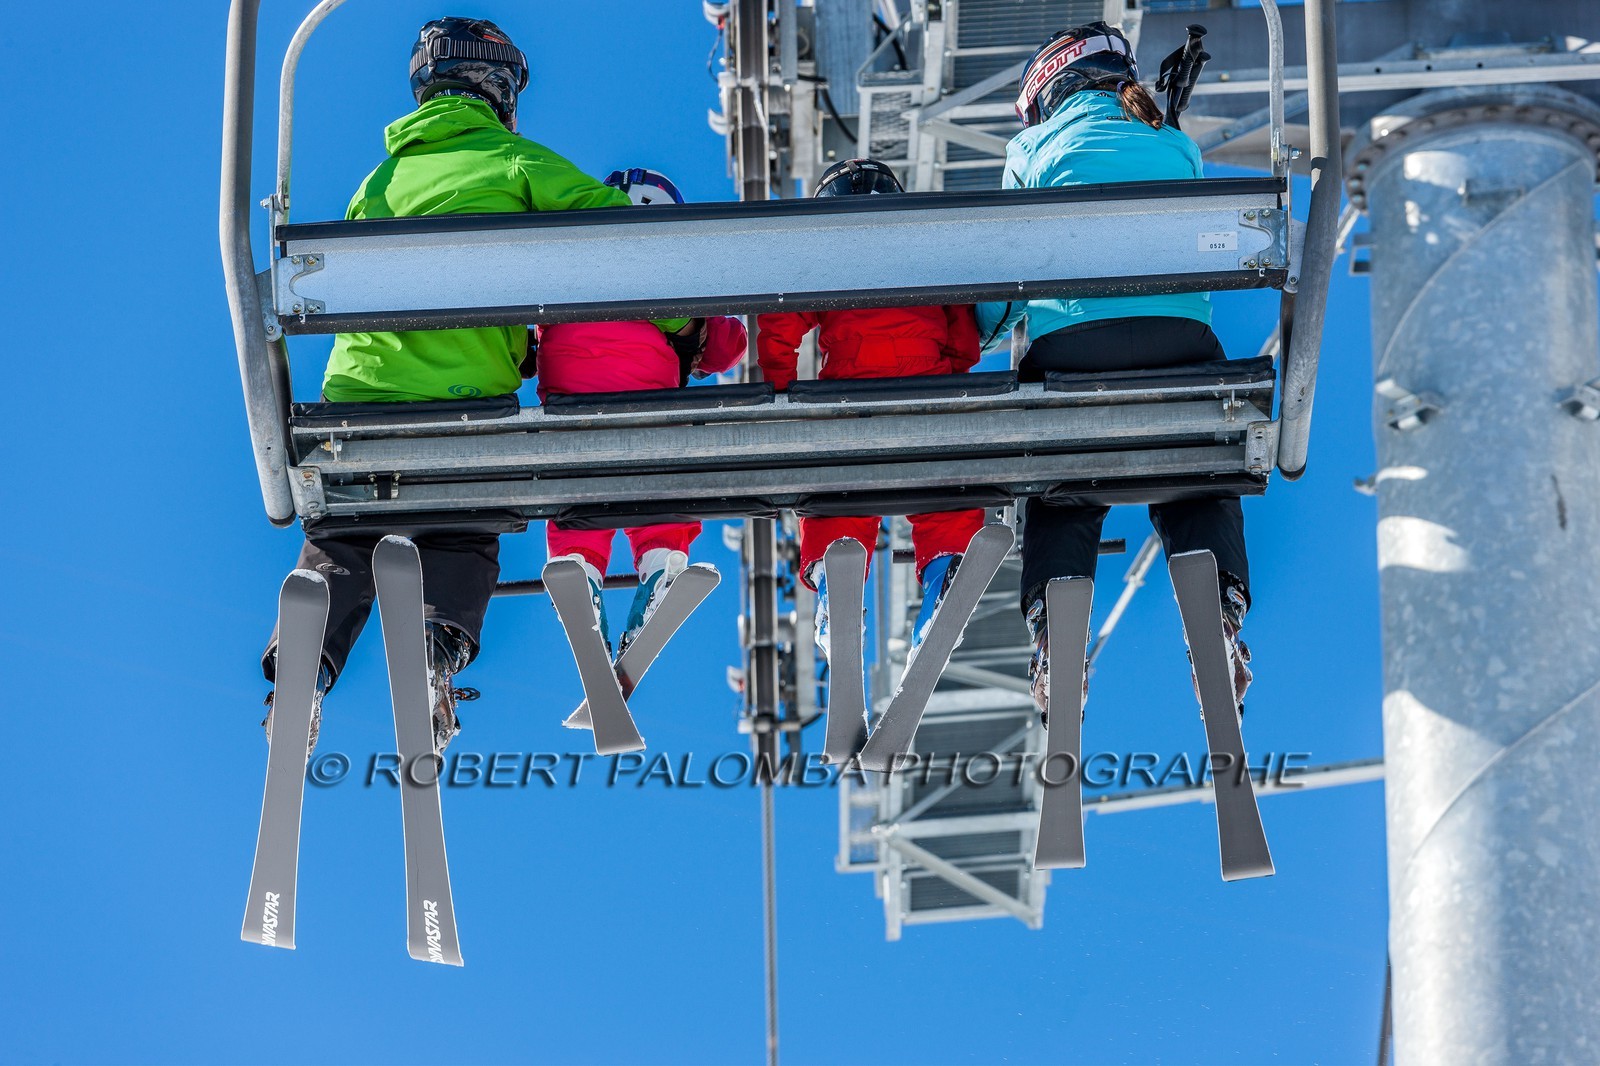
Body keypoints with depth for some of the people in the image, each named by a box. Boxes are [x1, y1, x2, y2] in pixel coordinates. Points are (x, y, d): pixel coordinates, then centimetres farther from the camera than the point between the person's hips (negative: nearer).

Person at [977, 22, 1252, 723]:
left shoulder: (1035, 150, 18)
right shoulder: (1175, 147, 23)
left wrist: (973, 337, 38)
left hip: (1067, 344, -1)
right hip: (1181, 340, 1)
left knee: (1060, 497, 11)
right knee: (1196, 487, 12)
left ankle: (1052, 630, -14)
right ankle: (1220, 608, -15)